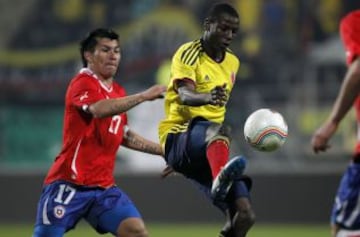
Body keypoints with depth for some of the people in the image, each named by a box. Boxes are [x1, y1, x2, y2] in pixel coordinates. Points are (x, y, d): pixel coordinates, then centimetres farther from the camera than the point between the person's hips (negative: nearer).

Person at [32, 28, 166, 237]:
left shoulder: (118, 92, 15)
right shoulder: (82, 83, -9)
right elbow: (99, 109, -32)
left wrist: (163, 151, 23)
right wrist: (143, 96, -33)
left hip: (104, 187, 7)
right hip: (69, 185, -7)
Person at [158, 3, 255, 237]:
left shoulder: (232, 63, 15)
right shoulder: (188, 53, -6)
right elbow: (185, 96, -26)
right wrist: (207, 98, -50)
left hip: (207, 152, 7)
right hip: (179, 137, -7)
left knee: (244, 215, -11)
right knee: (220, 129, -41)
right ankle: (221, 179, -74)